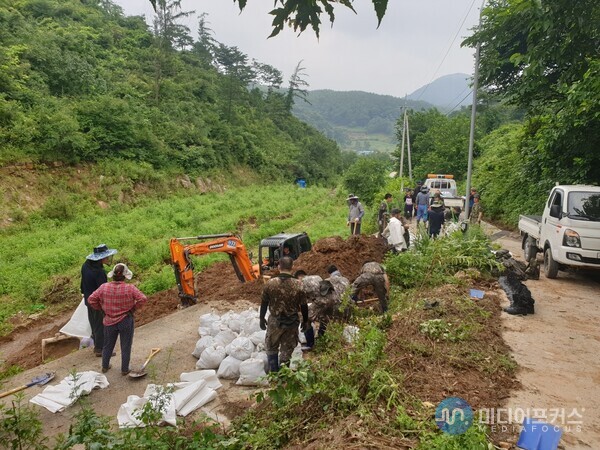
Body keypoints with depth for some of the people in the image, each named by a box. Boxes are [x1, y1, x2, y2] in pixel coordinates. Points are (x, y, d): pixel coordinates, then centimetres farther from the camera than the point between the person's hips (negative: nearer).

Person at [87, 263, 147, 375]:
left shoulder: (104, 287, -10)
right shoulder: (130, 288, -18)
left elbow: (91, 299, -6)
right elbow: (143, 299, -22)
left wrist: (101, 308, 7)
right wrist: (133, 308, -6)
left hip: (109, 321, 3)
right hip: (126, 321, -3)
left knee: (108, 345, 23)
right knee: (126, 346, 12)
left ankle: (105, 366, 38)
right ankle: (124, 369, 22)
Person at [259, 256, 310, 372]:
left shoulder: (270, 283, -14)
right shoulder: (298, 284, -15)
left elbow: (264, 303, -4)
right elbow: (304, 306, -7)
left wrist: (262, 319, 11)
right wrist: (305, 321, 8)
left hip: (274, 321, 0)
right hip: (292, 322, 0)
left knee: (271, 348, 22)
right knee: (287, 349, 17)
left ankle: (273, 372, 28)